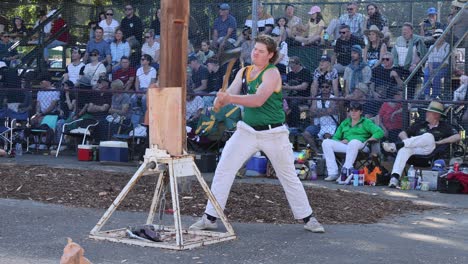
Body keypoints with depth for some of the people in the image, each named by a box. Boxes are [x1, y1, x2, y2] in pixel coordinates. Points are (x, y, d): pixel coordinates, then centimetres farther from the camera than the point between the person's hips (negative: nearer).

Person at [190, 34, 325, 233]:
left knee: (289, 176, 7)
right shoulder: (243, 72, 6)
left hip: (273, 133, -4)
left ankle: (307, 218, 22)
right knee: (223, 170, -5)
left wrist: (230, 98, -37)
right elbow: (230, 94, -7)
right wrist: (220, 100, -31)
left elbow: (258, 100, -26)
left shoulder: (272, 73, -12)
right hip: (247, 131, 5)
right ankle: (210, 218, 3)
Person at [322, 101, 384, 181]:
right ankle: (333, 173, -27)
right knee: (326, 142, -18)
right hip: (344, 145, 5)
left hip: (360, 146, -4)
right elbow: (335, 138, 24)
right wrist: (340, 142, 1)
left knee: (354, 142, -41)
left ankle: (346, 171, -44)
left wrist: (368, 140, -12)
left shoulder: (366, 122, 15)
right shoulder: (344, 123, 28)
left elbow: (380, 132, 1)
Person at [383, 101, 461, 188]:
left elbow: (457, 137, 5)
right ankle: (394, 178, -47)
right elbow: (402, 134, 24)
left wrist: (439, 142, -3)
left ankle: (396, 145, -43)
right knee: (404, 149, -32)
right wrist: (408, 141, 1)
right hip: (415, 149, 3)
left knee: (429, 136, -32)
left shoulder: (444, 127, 20)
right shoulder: (420, 125, 29)